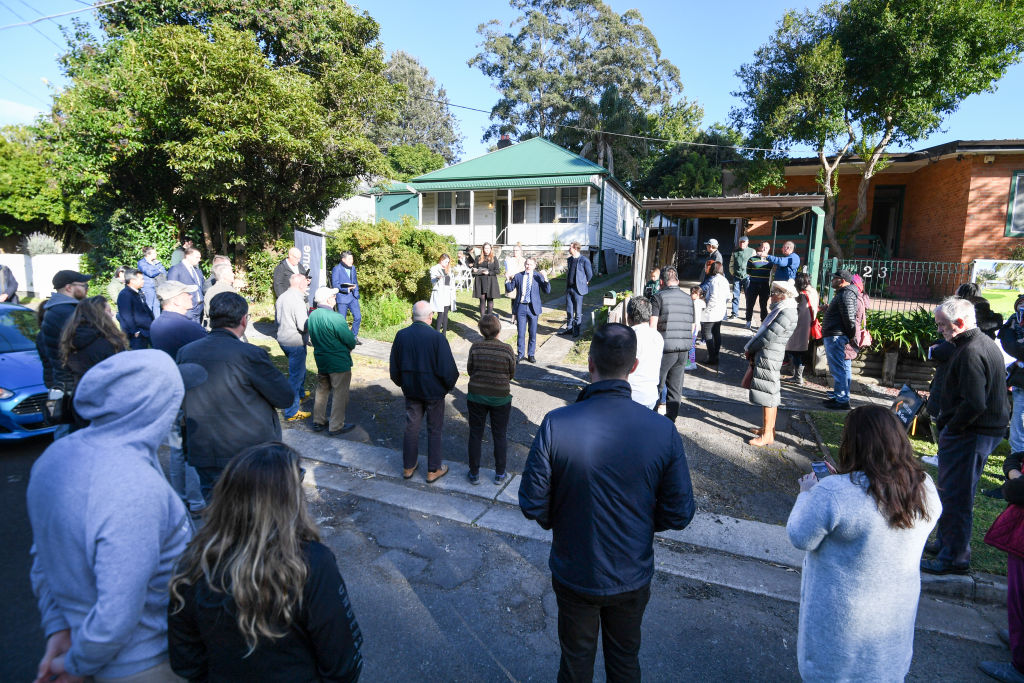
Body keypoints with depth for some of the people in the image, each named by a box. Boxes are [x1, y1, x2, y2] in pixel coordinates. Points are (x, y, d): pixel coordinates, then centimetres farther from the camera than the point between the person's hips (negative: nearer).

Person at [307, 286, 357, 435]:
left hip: (320, 360, 8)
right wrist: (348, 348, 3)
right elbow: (351, 341, -18)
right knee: (340, 394, 5)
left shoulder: (312, 315, 0)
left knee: (322, 390, 21)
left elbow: (312, 338, 10)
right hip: (338, 362, -8)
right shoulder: (336, 318, -24)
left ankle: (318, 422, 31)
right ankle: (336, 426, 13)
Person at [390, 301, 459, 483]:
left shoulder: (401, 336, -8)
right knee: (434, 430, 12)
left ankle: (408, 467, 32)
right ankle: (433, 470, 23)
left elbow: (394, 369, 2)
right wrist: (449, 386, 2)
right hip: (434, 391, -4)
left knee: (411, 427, 18)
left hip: (411, 391, 4)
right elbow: (448, 370, -18)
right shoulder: (437, 338, -20)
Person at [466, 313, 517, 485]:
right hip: (501, 398, -1)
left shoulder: (475, 347, -11)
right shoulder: (507, 349, -14)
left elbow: (470, 370, -2)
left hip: (476, 397, 1)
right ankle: (500, 474, 25)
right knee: (500, 436, 14)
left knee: (475, 434, 14)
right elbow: (512, 374, -3)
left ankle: (474, 474, 25)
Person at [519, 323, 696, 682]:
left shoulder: (556, 424, -26)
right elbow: (679, 514, -11)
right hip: (632, 577, 1)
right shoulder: (663, 430, -21)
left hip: (574, 574, -1)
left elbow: (532, 504, -17)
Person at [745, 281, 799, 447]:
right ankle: (769, 428, 30)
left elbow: (768, 337, -21)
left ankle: (767, 435, 2)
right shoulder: (782, 309, 15)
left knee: (768, 395, -5)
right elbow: (765, 332, 16)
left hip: (769, 359, -10)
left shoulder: (786, 313, -18)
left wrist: (749, 349, -8)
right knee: (770, 395, 18)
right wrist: (751, 349, 5)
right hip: (765, 356, 10)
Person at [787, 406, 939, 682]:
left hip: (842, 612, -5)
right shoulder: (925, 488, -13)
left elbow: (800, 538, -18)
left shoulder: (833, 493, -32)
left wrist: (807, 493, -3)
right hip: (899, 606, 5)